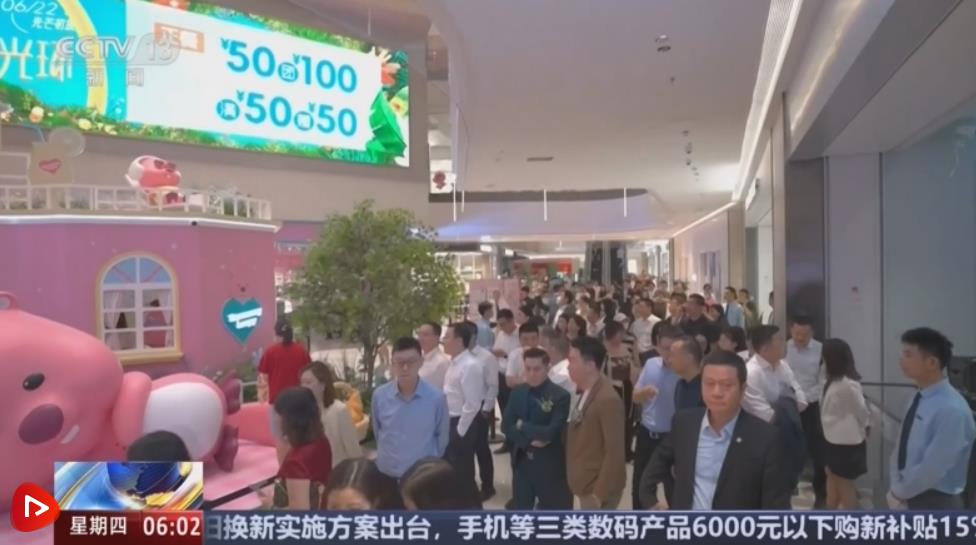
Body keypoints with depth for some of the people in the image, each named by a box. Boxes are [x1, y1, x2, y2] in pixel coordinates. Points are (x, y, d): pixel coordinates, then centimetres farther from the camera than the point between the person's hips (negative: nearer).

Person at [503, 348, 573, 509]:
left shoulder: (560, 396, -16)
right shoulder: (517, 392, 1)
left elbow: (552, 432, -24)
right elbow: (506, 426, -2)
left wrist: (522, 426, -13)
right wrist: (529, 440, -17)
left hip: (549, 464, -5)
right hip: (521, 461, 5)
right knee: (521, 509, 19)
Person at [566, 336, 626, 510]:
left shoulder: (608, 400, -23)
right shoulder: (586, 393, 6)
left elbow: (614, 452, -23)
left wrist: (599, 492, -21)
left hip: (598, 487, -9)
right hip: (586, 484, 9)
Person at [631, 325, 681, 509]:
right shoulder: (650, 364, 0)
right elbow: (635, 397, 5)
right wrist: (645, 391, -16)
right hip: (646, 433, 5)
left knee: (673, 489, 10)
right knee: (639, 486, 19)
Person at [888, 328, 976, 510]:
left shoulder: (951, 409, -24)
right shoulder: (919, 400, 2)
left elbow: (932, 469, -24)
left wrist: (898, 493, -11)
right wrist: (897, 490, -3)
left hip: (936, 504, -7)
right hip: (907, 498, 8)